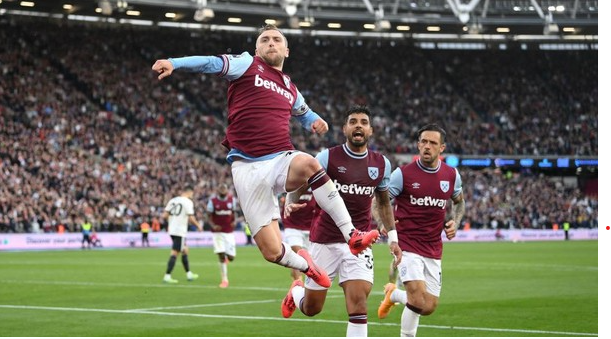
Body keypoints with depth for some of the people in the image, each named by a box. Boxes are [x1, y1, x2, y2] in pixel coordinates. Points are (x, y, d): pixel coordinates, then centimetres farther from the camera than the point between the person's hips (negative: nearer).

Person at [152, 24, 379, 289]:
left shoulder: (290, 89, 20)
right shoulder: (247, 66, 6)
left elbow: (304, 113, 40)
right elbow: (210, 63, -10)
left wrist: (316, 122, 16)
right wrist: (173, 63, -27)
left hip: (281, 159, 3)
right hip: (248, 166, -3)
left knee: (307, 163, -37)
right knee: (272, 252, -11)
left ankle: (351, 234, -29)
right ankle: (305, 266, 24)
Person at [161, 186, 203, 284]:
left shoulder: (172, 200, 10)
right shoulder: (188, 202, -9)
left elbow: (164, 215, 7)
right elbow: (191, 218, -14)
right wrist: (198, 225, 3)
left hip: (172, 230, 8)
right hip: (180, 231, -8)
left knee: (185, 250, 20)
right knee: (174, 253, -6)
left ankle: (189, 274, 28)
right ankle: (167, 276, -9)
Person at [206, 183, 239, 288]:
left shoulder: (232, 199, 1)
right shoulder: (213, 201, -5)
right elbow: (209, 216, 1)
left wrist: (234, 221, -9)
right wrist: (213, 225, -18)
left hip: (229, 232, 2)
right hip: (218, 231, -2)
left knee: (231, 257, 0)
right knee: (221, 255, -11)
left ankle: (227, 256, 40)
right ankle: (224, 280, -1)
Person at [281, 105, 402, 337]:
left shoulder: (381, 164, 4)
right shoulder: (328, 157, -8)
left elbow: (384, 202, 18)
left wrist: (392, 237, 13)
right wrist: (291, 203, -29)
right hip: (325, 240, -2)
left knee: (358, 302, -16)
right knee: (311, 308, 9)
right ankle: (296, 292, 47)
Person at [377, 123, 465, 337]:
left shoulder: (452, 175, 3)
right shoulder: (403, 173, -8)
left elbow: (459, 202, 22)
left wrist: (454, 222, 3)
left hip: (433, 251, 5)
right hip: (408, 246, -5)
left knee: (429, 308, 6)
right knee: (420, 302, -21)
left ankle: (394, 294, 35)